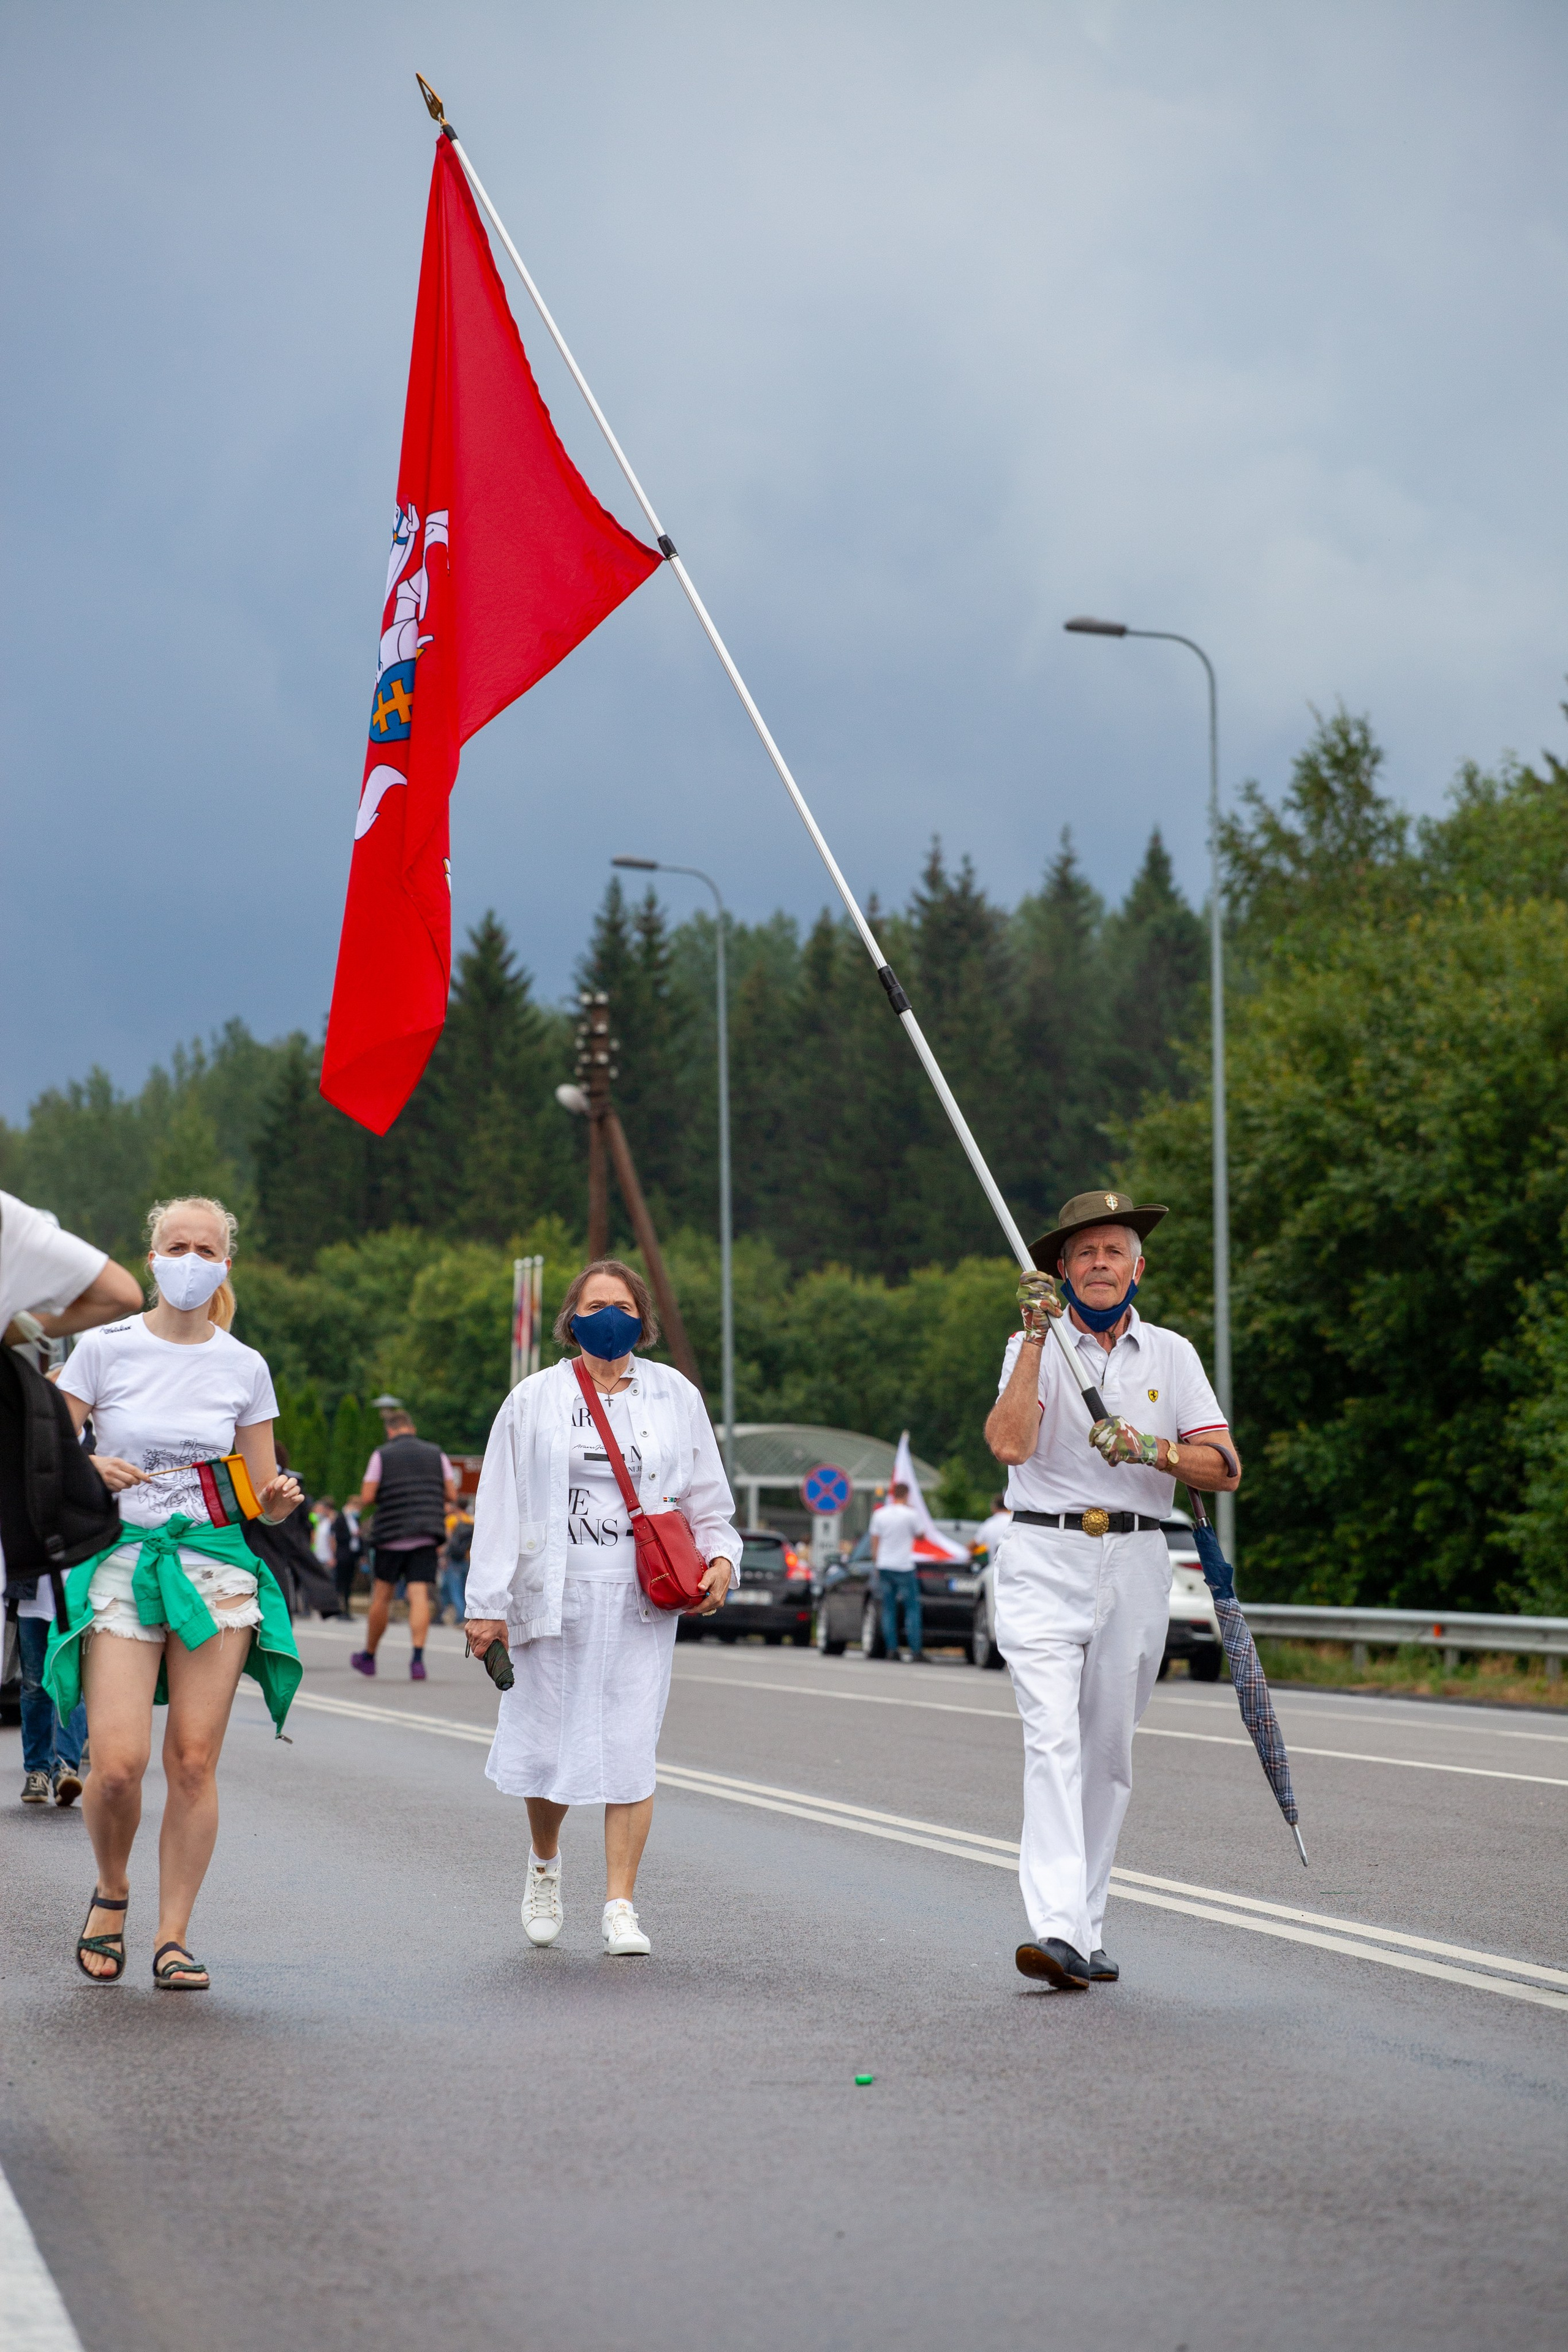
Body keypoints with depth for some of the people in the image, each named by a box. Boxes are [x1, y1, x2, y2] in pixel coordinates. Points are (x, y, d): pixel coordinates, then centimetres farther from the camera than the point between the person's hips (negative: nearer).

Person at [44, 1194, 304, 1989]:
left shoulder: (243, 1367, 8)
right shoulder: (105, 1349, 2)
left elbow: (263, 1498, 14)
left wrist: (281, 1498, -8)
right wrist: (91, 1469, -17)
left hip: (216, 1567, 2)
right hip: (122, 1565, -2)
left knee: (194, 1763, -3)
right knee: (118, 1764, -12)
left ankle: (174, 1936, 5)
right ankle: (111, 1893, 17)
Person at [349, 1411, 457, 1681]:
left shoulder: (382, 1455, 1)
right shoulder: (436, 1454, 8)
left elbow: (366, 1497, -6)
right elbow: (452, 1495, 6)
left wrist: (364, 1504, 16)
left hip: (392, 1537, -1)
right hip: (427, 1537, 1)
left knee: (382, 1596, 11)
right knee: (419, 1596, -6)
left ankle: (369, 1656, 23)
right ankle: (418, 1659, -21)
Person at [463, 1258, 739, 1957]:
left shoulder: (674, 1396, 10)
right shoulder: (534, 1400, 7)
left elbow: (705, 1497, 15)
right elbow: (499, 1505, 5)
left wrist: (719, 1558, -3)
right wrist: (488, 1604, 0)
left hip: (642, 1603, 0)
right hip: (555, 1599, 0)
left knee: (629, 1752, -6)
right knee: (546, 1747, 2)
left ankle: (619, 1907, -1)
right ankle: (545, 1862, 32)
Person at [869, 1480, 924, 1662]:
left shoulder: (880, 1515, 4)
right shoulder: (911, 1515, -7)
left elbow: (874, 1544, 7)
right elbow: (919, 1535, 9)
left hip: (884, 1566, 4)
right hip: (904, 1567, -4)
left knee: (889, 1610, 7)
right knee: (912, 1609, 0)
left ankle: (892, 1651, 3)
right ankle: (916, 1651, -6)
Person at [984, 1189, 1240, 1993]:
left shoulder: (1171, 1355, 10)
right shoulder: (1034, 1347, 3)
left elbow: (1225, 1470, 1)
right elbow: (1010, 1444, -16)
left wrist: (1151, 1449, -16)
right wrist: (1038, 1335, -17)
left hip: (1136, 1565, 3)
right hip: (1045, 1559, -3)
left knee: (1108, 1753, 8)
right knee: (1052, 1739, -17)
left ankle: (1085, 1932, 17)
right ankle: (1056, 1930, -27)